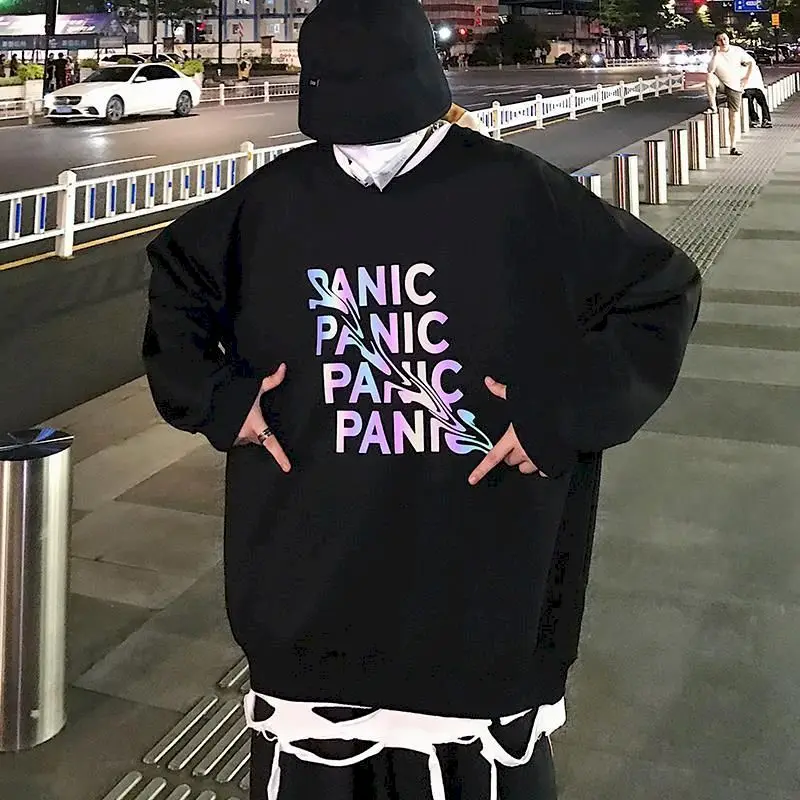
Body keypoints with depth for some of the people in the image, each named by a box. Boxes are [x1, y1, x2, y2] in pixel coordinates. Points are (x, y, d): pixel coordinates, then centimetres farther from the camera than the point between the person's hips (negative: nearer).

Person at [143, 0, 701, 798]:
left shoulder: (518, 193, -8)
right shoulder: (276, 197, 0)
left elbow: (661, 288, -2)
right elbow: (177, 271, 17)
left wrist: (566, 413, -11)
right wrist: (214, 396, 3)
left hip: (479, 576, -2)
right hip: (309, 570, 3)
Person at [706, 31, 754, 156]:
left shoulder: (737, 50, -4)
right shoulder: (714, 53, -11)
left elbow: (752, 62, 10)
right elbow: (711, 70, -28)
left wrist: (747, 78, 3)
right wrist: (716, 53, -30)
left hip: (735, 86, 1)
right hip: (721, 84, -1)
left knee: (734, 116, -2)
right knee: (709, 79, -35)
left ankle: (733, 147, 2)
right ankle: (713, 107, -24)